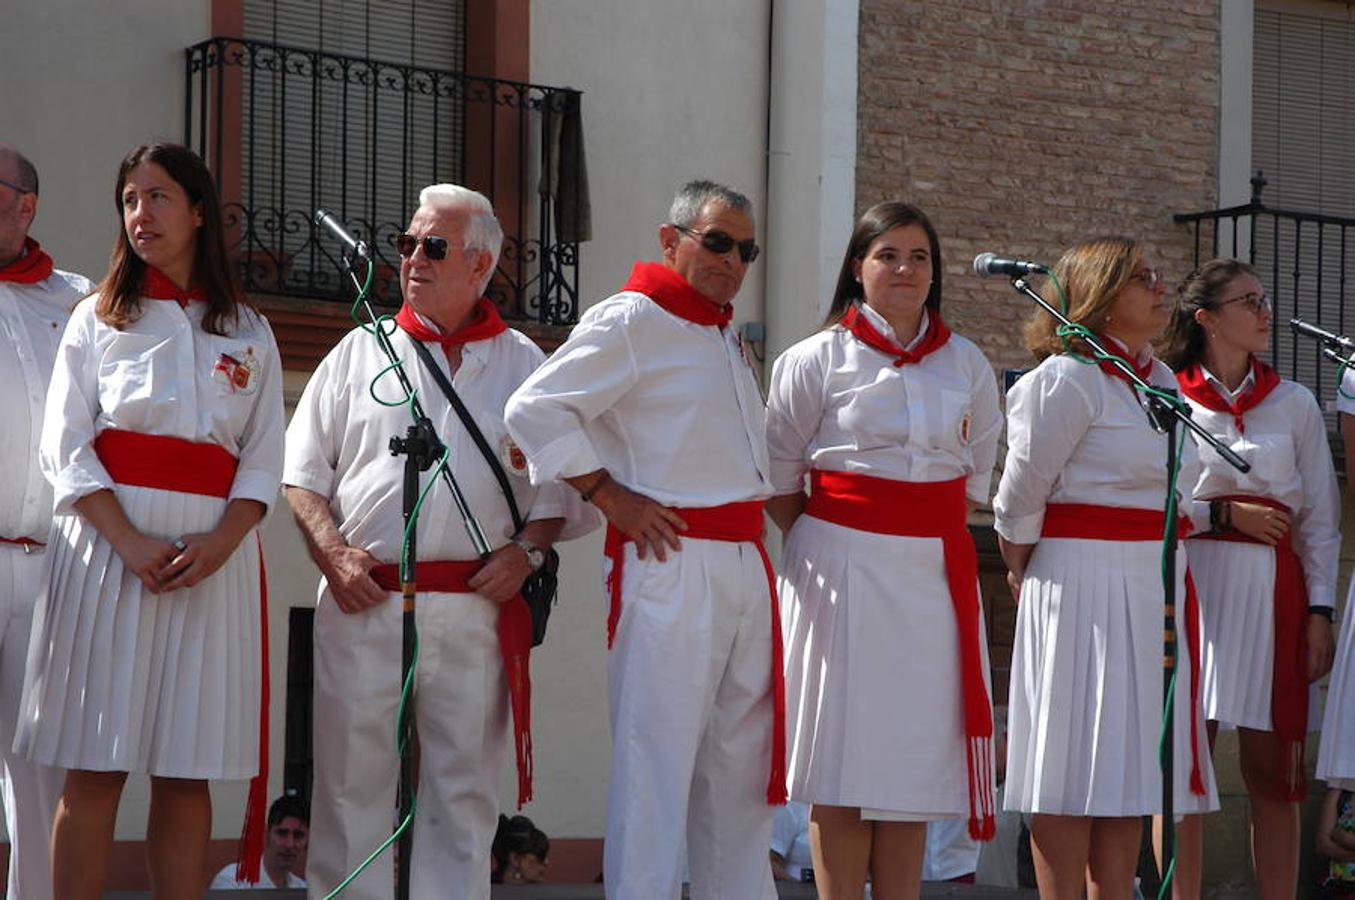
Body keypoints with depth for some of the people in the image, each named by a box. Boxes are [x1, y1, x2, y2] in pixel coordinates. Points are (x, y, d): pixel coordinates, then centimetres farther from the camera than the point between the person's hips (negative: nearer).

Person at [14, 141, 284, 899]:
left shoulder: (249, 332, 15)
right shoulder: (98, 319, 11)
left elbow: (265, 460, 8)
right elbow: (66, 448, 1)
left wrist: (221, 541, -11)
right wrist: (130, 542, -14)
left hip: (212, 557, 2)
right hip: (111, 541, -1)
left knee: (187, 771, 0)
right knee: (96, 768, -6)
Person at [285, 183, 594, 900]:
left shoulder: (523, 364, 11)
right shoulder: (362, 351, 12)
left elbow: (562, 482, 13)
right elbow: (302, 469, 11)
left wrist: (526, 549, -5)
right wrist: (333, 552, -4)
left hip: (475, 609, 0)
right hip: (364, 600, 0)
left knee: (463, 786, 2)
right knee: (353, 778, 1)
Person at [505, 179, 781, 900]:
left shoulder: (727, 339, 21)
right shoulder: (632, 321, -7)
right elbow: (533, 410, -13)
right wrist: (608, 495, -14)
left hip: (746, 570, 9)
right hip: (669, 565, -9)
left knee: (741, 762, 12)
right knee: (657, 759, -9)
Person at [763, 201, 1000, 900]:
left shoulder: (966, 364, 10)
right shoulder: (818, 359, 1)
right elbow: (778, 477, 4)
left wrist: (939, 534, 6)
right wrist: (825, 547, 0)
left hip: (936, 571, 3)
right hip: (844, 570, -3)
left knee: (916, 755, 4)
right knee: (844, 755, -4)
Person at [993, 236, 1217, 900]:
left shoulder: (1160, 380, 14)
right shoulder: (1067, 379, -12)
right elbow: (1019, 497, -7)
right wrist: (1023, 572, 5)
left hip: (1155, 590, 8)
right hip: (1082, 589, -8)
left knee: (1128, 765, 9)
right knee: (1073, 771, -5)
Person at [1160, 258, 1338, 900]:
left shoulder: (1294, 403, 12)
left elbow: (1319, 517, 10)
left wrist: (1319, 610, 3)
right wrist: (1224, 514, -8)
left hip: (1270, 590, 2)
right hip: (1190, 585, -1)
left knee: (1270, 767, -1)